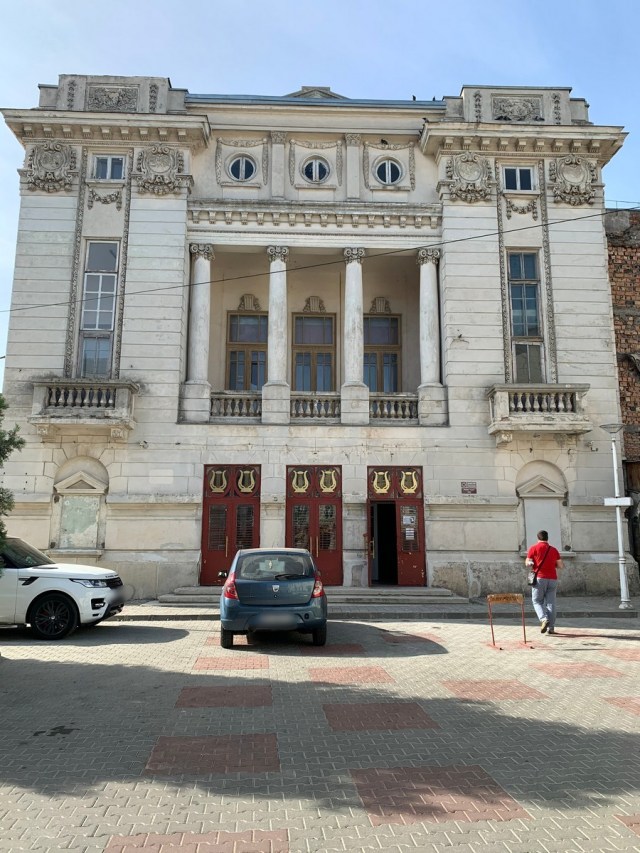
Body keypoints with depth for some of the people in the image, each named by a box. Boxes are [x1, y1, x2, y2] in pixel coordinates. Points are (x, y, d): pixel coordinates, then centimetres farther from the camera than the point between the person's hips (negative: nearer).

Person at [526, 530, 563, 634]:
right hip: (552, 579, 3)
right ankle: (551, 628, 4)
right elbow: (561, 566, 9)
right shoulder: (554, 550, 10)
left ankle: (544, 619, -17)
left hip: (540, 578, -3)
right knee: (551, 602, 6)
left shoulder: (534, 548, 0)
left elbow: (528, 564, -2)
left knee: (537, 601, 7)